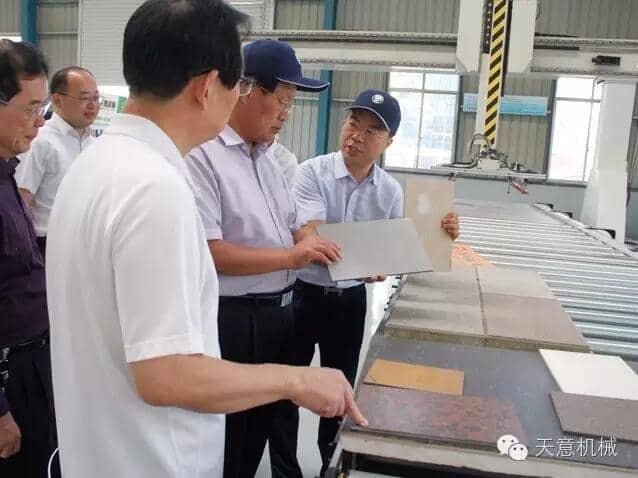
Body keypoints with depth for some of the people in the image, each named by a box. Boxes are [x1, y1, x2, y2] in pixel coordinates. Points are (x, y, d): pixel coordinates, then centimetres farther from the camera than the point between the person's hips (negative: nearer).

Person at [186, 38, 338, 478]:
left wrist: (319, 246, -1)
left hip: (280, 313, 8)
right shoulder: (201, 154, -19)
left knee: (277, 419, 25)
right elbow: (208, 253, -25)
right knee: (235, 440, 12)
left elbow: (294, 227, 17)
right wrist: (292, 257, -23)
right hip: (232, 321, -8)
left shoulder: (268, 157, 9)